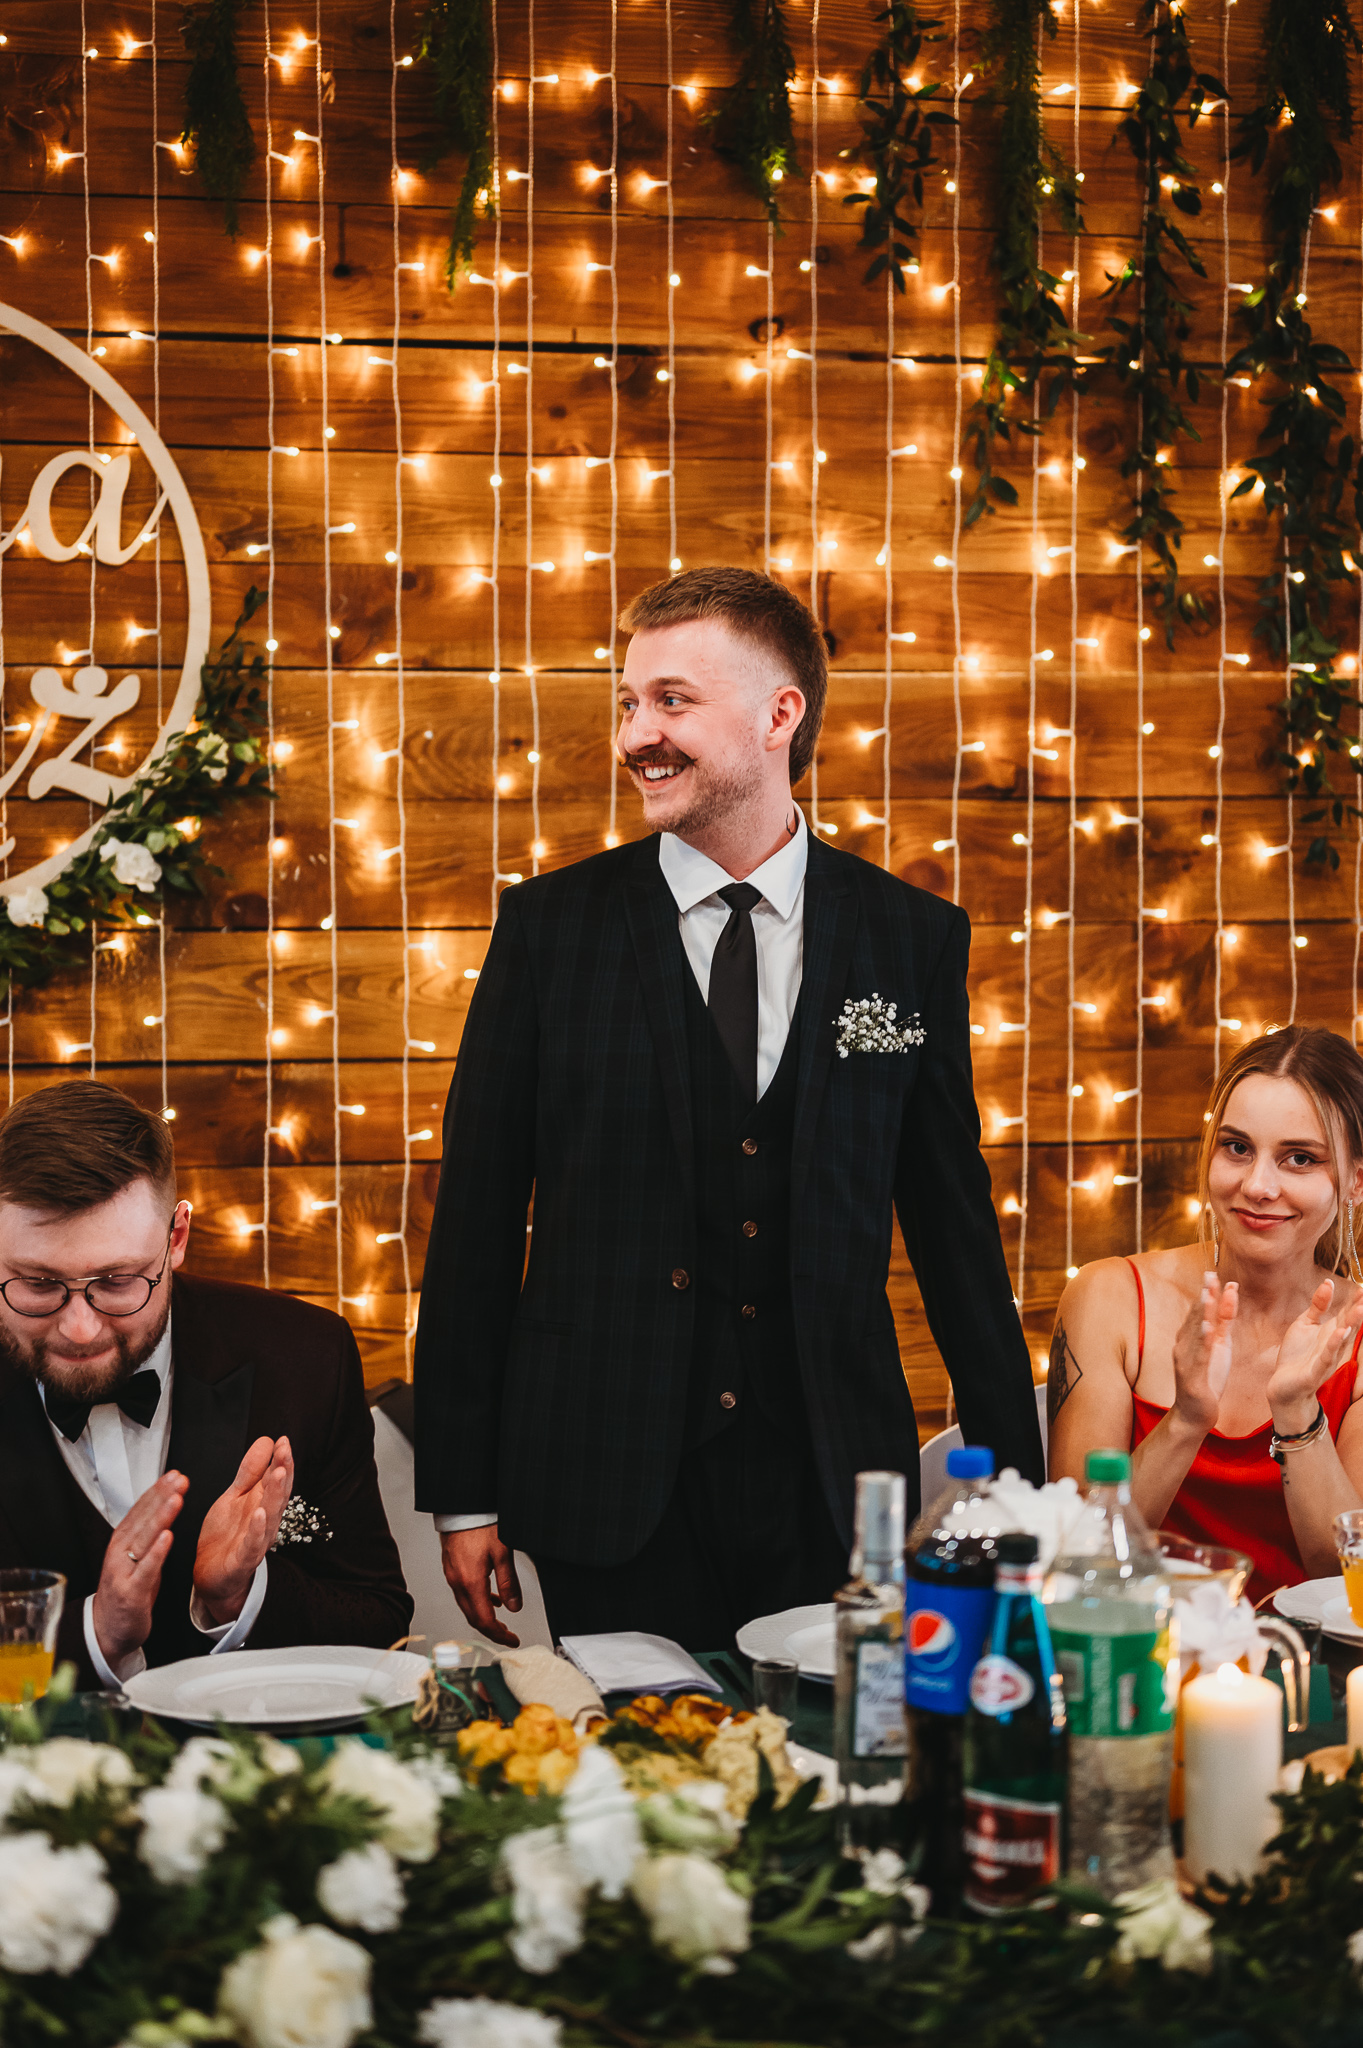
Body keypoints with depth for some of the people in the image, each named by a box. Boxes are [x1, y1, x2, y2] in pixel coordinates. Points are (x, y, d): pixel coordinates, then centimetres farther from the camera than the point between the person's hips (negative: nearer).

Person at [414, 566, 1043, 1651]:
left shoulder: (914, 937, 3)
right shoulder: (551, 925, 1)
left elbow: (957, 1228, 7)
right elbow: (477, 1215, 2)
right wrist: (463, 1497, 0)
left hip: (832, 1489, 1)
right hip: (611, 1492, -1)